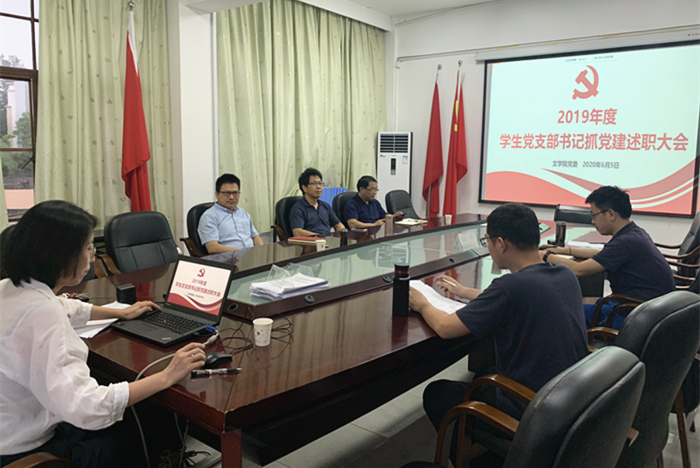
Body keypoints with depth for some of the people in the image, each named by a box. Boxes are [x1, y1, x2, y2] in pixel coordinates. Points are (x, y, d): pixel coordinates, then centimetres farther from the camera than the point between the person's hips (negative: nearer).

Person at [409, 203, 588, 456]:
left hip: (532, 413, -8)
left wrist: (422, 305, 1)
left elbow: (445, 327, -20)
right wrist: (464, 291, 23)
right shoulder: (566, 275, -1)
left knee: (435, 394, 11)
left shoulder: (512, 285, -26)